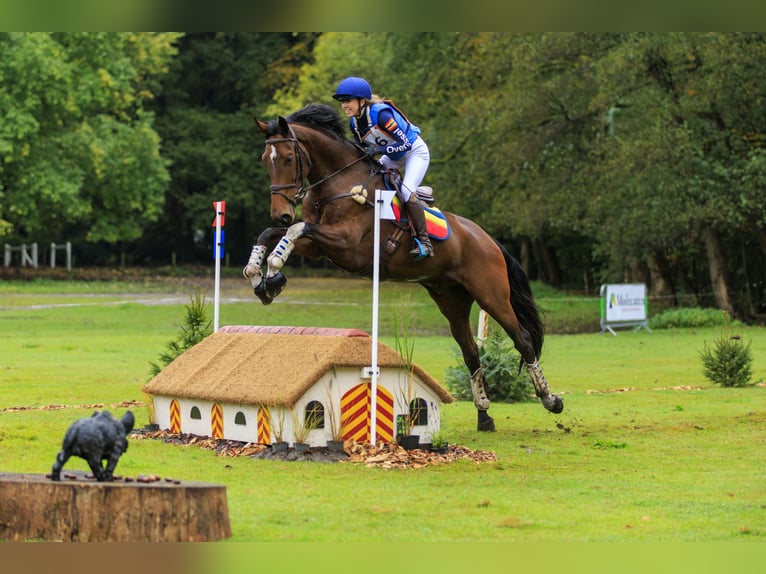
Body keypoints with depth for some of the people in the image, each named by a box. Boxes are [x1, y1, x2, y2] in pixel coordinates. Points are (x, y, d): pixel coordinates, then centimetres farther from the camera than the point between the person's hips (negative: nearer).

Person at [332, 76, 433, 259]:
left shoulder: (381, 114, -32)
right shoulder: (354, 123, -8)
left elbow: (405, 144, -32)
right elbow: (363, 150, 6)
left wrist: (379, 150, -39)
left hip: (415, 152, -9)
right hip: (394, 156, 9)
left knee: (406, 191, -25)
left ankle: (424, 241, -19)